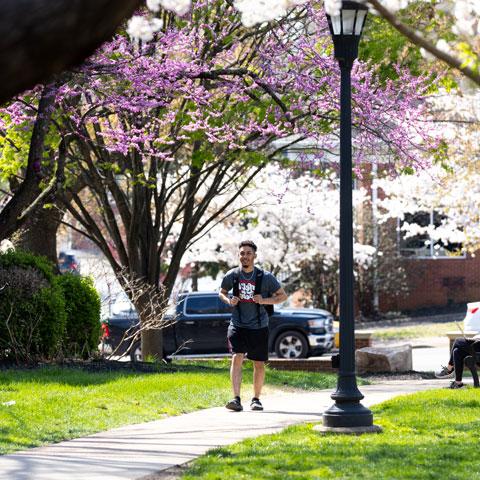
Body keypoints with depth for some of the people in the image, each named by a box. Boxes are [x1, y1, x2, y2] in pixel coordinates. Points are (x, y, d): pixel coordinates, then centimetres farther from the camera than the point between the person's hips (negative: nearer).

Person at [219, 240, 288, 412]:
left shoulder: (265, 277, -6)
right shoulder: (232, 275, -1)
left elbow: (283, 296, 2)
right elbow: (222, 292, 17)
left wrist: (264, 300, -15)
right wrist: (228, 300, -6)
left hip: (259, 327, 0)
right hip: (238, 325, 0)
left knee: (259, 364, 8)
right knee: (237, 357, -18)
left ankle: (256, 399, 26)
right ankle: (236, 399, -22)